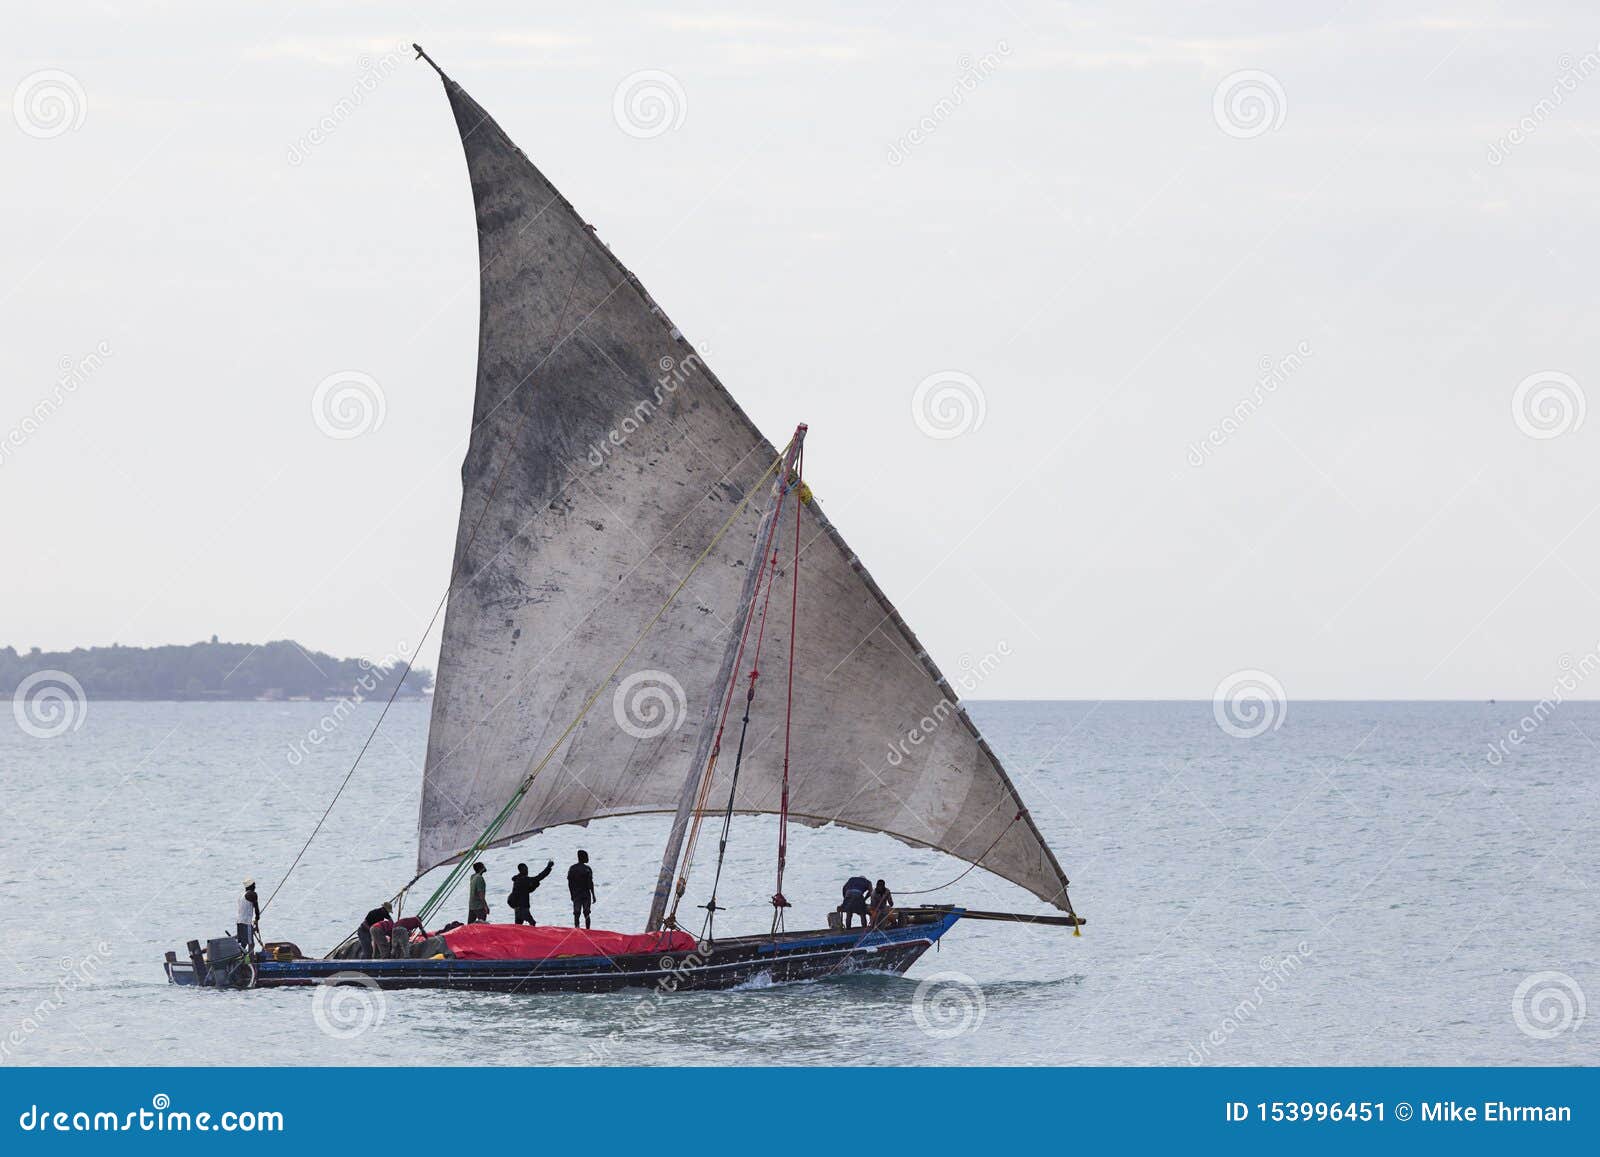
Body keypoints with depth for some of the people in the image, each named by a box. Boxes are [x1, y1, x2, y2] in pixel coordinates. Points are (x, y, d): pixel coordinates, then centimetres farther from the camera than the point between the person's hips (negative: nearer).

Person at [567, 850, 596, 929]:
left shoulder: (572, 869, 2)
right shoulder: (587, 869, -10)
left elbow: (569, 883, 5)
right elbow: (590, 883, -10)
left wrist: (572, 894, 15)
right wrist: (593, 895, -3)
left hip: (576, 895, 2)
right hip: (586, 895, -2)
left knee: (576, 915, 2)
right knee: (586, 914, 7)